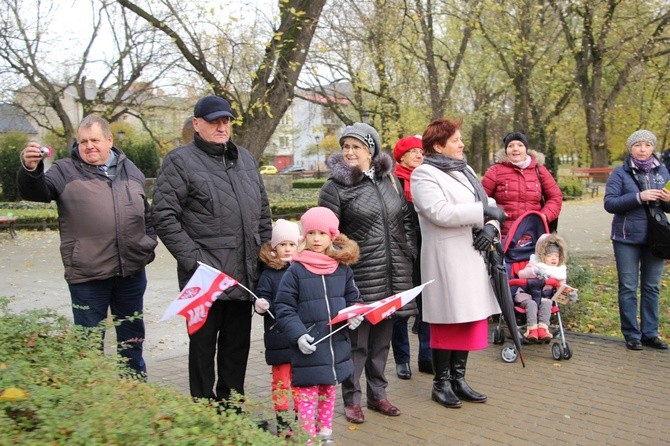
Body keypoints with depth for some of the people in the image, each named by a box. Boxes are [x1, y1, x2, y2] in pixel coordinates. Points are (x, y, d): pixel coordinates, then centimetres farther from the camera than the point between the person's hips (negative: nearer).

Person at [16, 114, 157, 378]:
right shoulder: (65, 171, 0)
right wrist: (30, 169, -35)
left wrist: (149, 245, 11)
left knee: (133, 335, 17)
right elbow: (36, 191, -16)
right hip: (87, 275, -3)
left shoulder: (130, 170, 12)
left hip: (132, 271, 4)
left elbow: (146, 213, 19)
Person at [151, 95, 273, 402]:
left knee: (238, 347, 17)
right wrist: (195, 261, -17)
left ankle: (232, 408, 33)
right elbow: (164, 217, -12)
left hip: (245, 277, 6)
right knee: (203, 348, 9)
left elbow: (263, 212, 19)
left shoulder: (245, 159, 14)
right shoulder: (181, 161, -5)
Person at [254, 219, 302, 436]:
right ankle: (282, 422, 20)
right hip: (279, 338, -3)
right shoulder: (269, 274, -6)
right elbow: (263, 298, -10)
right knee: (281, 382, 7)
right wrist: (261, 306, -29)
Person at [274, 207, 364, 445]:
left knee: (329, 392, 19)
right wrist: (298, 335, -17)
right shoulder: (296, 270, -9)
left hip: (336, 344, 5)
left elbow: (353, 298, 16)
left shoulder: (342, 268, 3)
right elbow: (284, 308, -8)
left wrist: (355, 315, -4)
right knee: (307, 397, 2)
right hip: (308, 347, -4)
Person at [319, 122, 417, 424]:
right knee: (357, 340, 2)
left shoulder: (389, 179, 9)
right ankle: (351, 399, 18)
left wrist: (408, 251, 11)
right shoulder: (335, 187, -7)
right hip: (360, 275, -5)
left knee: (382, 338, 15)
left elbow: (406, 218, 18)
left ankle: (377, 393, 29)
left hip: (393, 274, 5)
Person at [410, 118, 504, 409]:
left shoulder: (465, 170, 19)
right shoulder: (424, 174, -8)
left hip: (472, 257, 8)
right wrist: (483, 211, -18)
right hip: (446, 260, -8)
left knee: (470, 317, 11)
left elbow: (488, 205, 16)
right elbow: (440, 212, -22)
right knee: (448, 320, -1)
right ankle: (441, 383, 14)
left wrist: (491, 227, -5)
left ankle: (458, 378, 24)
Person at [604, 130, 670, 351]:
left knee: (652, 287, 8)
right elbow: (609, 203, -11)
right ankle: (632, 335, 10)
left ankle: (650, 333, 17)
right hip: (627, 238, -3)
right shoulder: (620, 172, -1)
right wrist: (638, 197, -22)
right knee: (628, 287, 2)